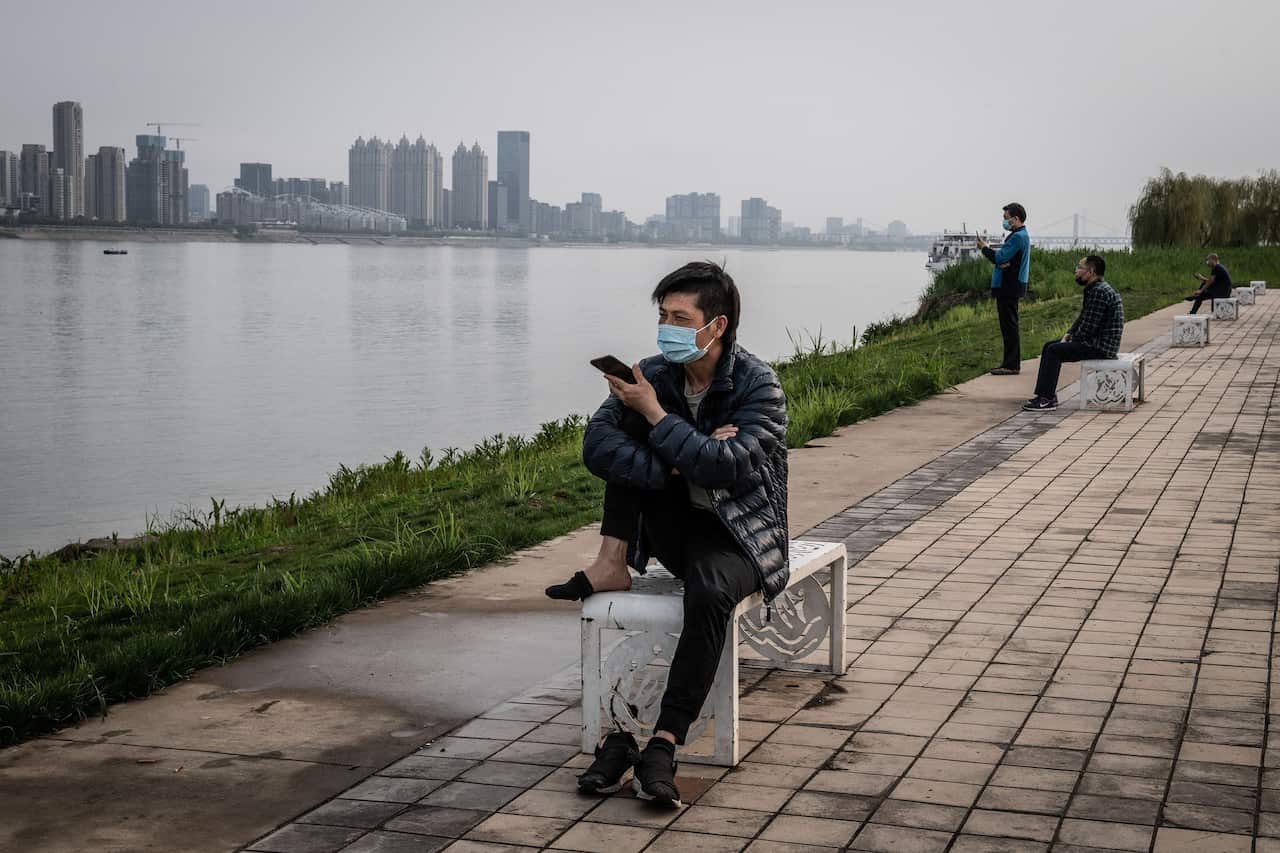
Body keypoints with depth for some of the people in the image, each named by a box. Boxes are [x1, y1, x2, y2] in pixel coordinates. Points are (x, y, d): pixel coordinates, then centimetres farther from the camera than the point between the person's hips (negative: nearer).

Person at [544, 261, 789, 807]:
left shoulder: (758, 385, -13)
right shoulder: (654, 374, -1)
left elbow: (727, 467, -28)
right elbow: (596, 445, -16)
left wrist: (655, 415, -24)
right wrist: (676, 464, -28)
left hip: (740, 534, -4)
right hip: (676, 529, 5)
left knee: (710, 591, -38)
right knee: (628, 431, -13)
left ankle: (662, 747, -38)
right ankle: (613, 564, -18)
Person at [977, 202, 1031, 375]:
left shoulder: (1018, 237, -16)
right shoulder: (1020, 235, 19)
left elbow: (1000, 258, -19)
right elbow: (1004, 258, 13)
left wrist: (985, 248, -2)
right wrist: (1002, 262, -11)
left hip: (1009, 288, -11)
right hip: (1009, 287, 11)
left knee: (1009, 326, -9)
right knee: (1008, 326, 14)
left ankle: (1011, 365, -8)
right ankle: (1010, 363, 18)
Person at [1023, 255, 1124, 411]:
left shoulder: (1100, 292, -20)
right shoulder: (1093, 289, 15)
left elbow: (1089, 326, -22)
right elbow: (1082, 318, 22)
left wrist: (1071, 340, -7)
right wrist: (1068, 334, 6)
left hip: (1102, 346, -11)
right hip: (1095, 341, 11)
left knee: (1054, 351, -17)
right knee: (1049, 346, 10)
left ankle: (1046, 399, -15)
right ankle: (1048, 394, 8)